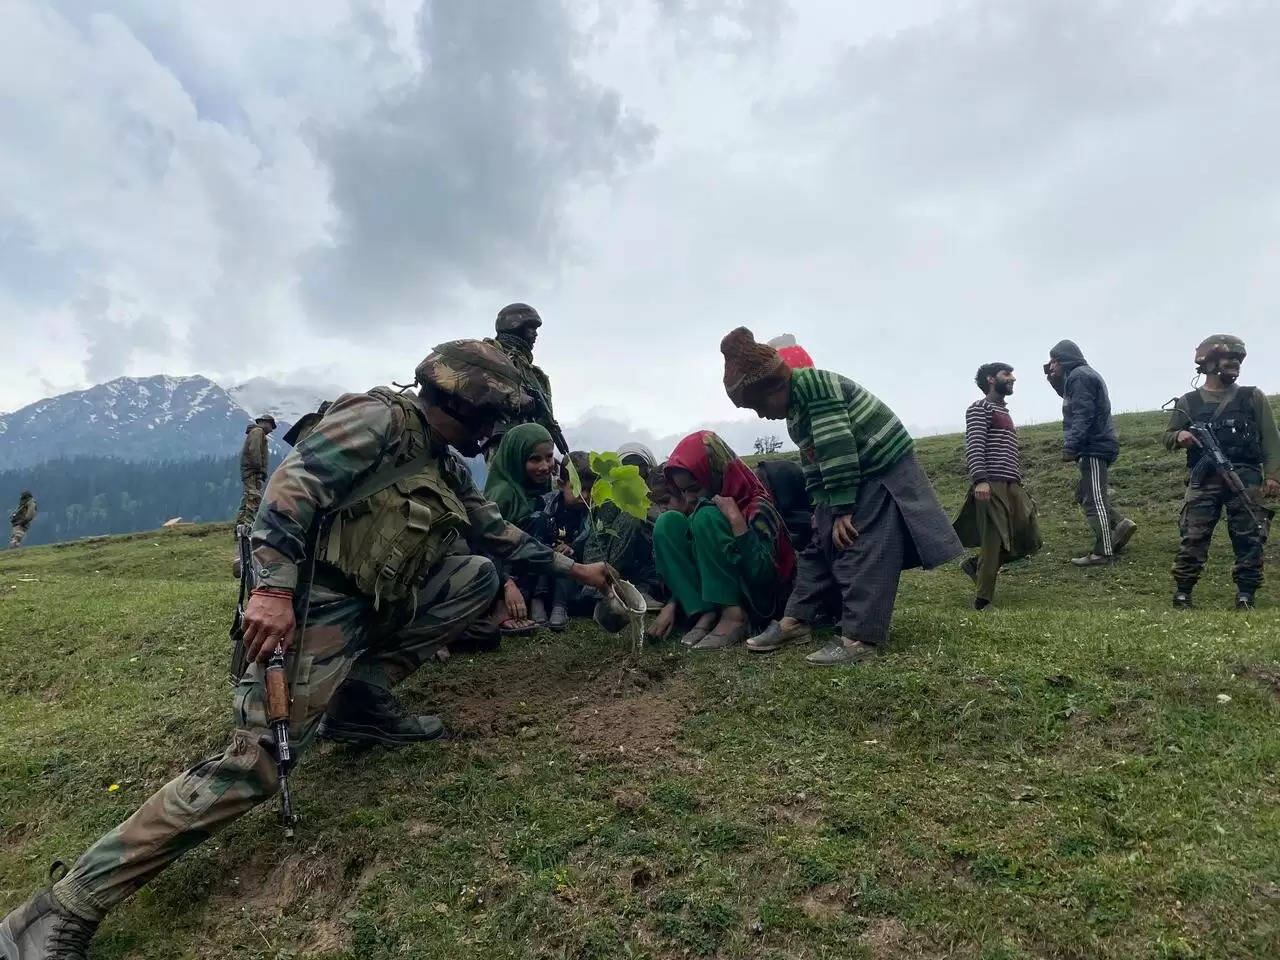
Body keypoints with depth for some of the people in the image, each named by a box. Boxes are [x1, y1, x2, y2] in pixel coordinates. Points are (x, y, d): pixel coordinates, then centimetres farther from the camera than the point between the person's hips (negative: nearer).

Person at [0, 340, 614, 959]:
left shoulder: (447, 468, 18)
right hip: (317, 599, -9)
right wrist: (273, 587, -30)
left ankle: (362, 697, 4)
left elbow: (498, 531, 27)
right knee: (257, 763, -19)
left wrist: (571, 568, 31)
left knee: (481, 576, 6)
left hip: (377, 604, 9)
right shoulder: (380, 419, -9)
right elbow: (294, 482, -20)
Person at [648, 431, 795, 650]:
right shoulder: (696, 508, 4)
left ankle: (733, 616, -25)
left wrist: (736, 520, -28)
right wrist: (672, 605, -3)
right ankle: (705, 615, -17)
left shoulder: (756, 507, -16)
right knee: (668, 522, -9)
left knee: (708, 516, -23)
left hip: (758, 598, -7)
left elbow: (762, 575, -26)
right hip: (713, 594, 7)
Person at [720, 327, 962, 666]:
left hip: (883, 470, -10)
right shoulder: (795, 411, 11)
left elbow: (837, 450, -24)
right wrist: (823, 509, 11)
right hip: (853, 478, 10)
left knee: (862, 552, -14)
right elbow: (813, 466, 17)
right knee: (822, 546, 10)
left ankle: (860, 638, -12)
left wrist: (842, 510, -22)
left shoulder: (812, 383, -21)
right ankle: (796, 620, 17)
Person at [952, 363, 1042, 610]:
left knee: (1030, 541, 5)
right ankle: (983, 600, -2)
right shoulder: (980, 407, 0)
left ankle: (976, 564, 18)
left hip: (1012, 487, 9)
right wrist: (980, 479, -26)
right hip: (991, 486, -8)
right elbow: (974, 445, -13)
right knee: (993, 542, -9)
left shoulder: (1004, 412, 27)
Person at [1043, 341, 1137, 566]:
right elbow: (1067, 395, 35)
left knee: (1094, 500, -7)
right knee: (1085, 495, 17)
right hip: (1097, 445, 11)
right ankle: (1120, 524, 12)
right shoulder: (1084, 374, 19)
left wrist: (1070, 447, -24)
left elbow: (1082, 415, -21)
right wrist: (1053, 377, 21)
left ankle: (1103, 552, -4)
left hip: (1095, 446, -11)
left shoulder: (1079, 376, -12)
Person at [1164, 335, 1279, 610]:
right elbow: (1168, 437, 15)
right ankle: (1182, 590, 3)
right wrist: (1180, 437, -9)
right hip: (1203, 479, -1)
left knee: (1250, 537, 0)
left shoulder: (1253, 397, 10)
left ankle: (1246, 594, 8)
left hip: (1245, 477, 1)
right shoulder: (1188, 402, 10)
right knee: (1193, 536, -5)